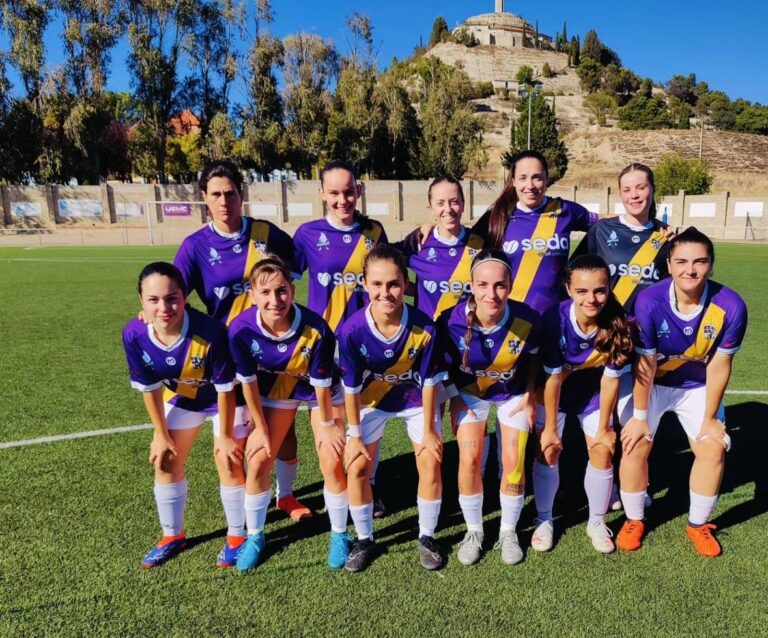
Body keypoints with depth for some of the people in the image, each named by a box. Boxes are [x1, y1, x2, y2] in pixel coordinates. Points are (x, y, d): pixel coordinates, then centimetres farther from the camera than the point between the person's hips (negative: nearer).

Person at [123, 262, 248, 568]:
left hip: (225, 399, -4)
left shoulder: (210, 332, -40)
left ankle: (236, 536, 22)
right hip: (181, 398, 5)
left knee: (229, 466, -2)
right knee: (165, 463, 9)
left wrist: (225, 437, -14)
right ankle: (173, 535, 32)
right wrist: (161, 434, -1)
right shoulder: (134, 335, -27)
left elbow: (225, 389, -25)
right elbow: (150, 388, -10)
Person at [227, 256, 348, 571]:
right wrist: (261, 427, -4)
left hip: (322, 390, -2)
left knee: (333, 464, -4)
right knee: (258, 462, 1)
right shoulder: (241, 329, -30)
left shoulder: (315, 328, -37)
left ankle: (339, 535, 21)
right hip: (276, 389, 2)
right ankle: (254, 536, 25)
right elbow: (248, 381, -14)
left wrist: (326, 424, -7)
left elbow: (321, 384, -21)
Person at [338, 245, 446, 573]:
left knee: (431, 462, -5)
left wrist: (428, 430, -10)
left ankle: (426, 537, 18)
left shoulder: (424, 327, -32)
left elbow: (429, 381, -18)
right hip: (372, 399, 1)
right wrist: (355, 434, -9)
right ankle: (365, 540, 19)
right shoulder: (352, 330, -32)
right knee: (357, 467, -3)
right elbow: (351, 387, -18)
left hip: (416, 398, 0)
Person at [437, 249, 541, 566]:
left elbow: (532, 357, -5)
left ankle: (508, 531, 22)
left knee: (513, 461, -3)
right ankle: (474, 531, 18)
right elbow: (443, 364, -10)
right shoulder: (452, 321, -32)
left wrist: (530, 395, -7)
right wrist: (455, 399, -12)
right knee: (469, 460, -7)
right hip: (470, 392, 0)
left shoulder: (527, 320, -30)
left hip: (514, 393, 1)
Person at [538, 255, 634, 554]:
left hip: (593, 390, 2)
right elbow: (553, 378, -23)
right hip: (553, 389, -2)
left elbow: (610, 380, -17)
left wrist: (603, 428, -7)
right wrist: (550, 427, -13)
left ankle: (597, 522, 22)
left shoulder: (618, 323, -29)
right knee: (548, 449, -3)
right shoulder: (555, 319, -34)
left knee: (602, 451, 0)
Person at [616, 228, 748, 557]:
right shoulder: (649, 301, -32)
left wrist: (710, 418, -6)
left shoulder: (731, 306, -27)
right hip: (650, 383, -2)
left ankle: (698, 524, 23)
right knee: (635, 446, -8)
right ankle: (634, 520, 16)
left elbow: (719, 366, -15)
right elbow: (645, 364, -21)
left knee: (714, 449, -2)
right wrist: (639, 416, -13)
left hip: (698, 387, 2)